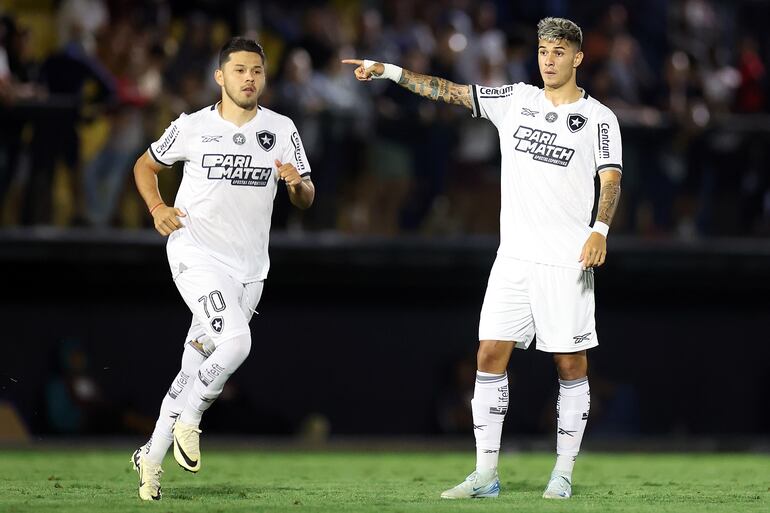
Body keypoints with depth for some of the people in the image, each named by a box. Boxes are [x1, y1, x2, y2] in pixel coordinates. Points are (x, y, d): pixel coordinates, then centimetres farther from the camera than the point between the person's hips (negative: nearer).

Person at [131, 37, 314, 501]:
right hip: (196, 254, -4)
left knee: (198, 367, 7)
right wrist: (157, 208, -3)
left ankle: (151, 457, 21)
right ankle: (188, 420, -2)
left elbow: (307, 200, 7)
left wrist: (297, 184, -16)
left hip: (249, 266, 4)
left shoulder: (282, 130, 5)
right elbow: (146, 165, 15)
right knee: (235, 342, -25)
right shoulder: (192, 128, -1)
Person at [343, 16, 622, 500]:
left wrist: (600, 230, -26)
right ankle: (486, 474, 2)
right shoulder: (516, 99, 10)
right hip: (514, 256, 4)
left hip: (567, 261, -4)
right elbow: (451, 91, 12)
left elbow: (611, 179, -10)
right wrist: (390, 71, 5)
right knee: (491, 355, -3)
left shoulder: (599, 118, -1)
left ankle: (563, 473, 10)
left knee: (571, 365, -1)